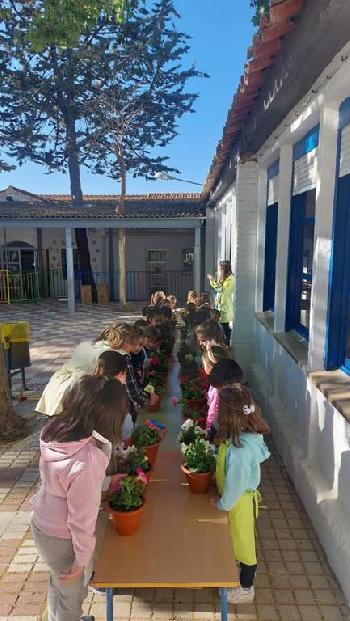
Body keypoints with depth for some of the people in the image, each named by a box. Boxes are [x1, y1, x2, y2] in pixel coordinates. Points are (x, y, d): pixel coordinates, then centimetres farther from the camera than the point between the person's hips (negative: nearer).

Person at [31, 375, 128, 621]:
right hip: (62, 538, -7)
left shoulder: (55, 428, -17)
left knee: (59, 582, 33)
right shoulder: (84, 462, -40)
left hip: (42, 522, 7)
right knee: (72, 595, 23)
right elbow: (82, 518, -26)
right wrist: (82, 559, -10)